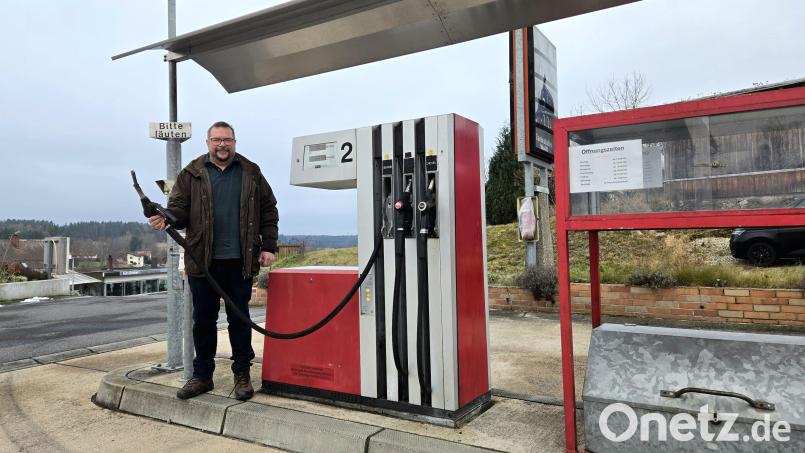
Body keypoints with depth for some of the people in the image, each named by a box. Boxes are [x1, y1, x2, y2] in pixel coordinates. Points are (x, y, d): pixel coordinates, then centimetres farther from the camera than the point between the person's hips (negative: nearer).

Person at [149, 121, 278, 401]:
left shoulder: (251, 173, 8)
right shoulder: (192, 174, 7)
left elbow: (268, 210, 9)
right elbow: (179, 209, 3)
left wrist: (268, 247, 2)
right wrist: (166, 218, -21)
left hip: (240, 261, 0)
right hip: (202, 260, 1)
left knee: (239, 318, 7)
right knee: (203, 319, 9)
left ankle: (242, 374, 19)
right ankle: (202, 375, 22)